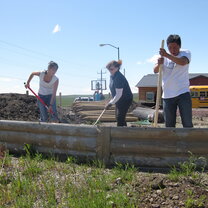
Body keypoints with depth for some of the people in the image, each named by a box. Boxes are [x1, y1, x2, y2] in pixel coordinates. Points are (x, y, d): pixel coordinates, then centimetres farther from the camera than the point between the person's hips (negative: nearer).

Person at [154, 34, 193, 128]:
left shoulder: (186, 53, -1)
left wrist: (167, 55, -36)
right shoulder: (164, 57, 7)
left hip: (183, 93, -3)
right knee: (169, 125, 8)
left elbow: (182, 62, -24)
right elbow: (155, 71, -5)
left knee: (187, 123, -3)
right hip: (167, 95, 3)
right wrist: (159, 64, -28)